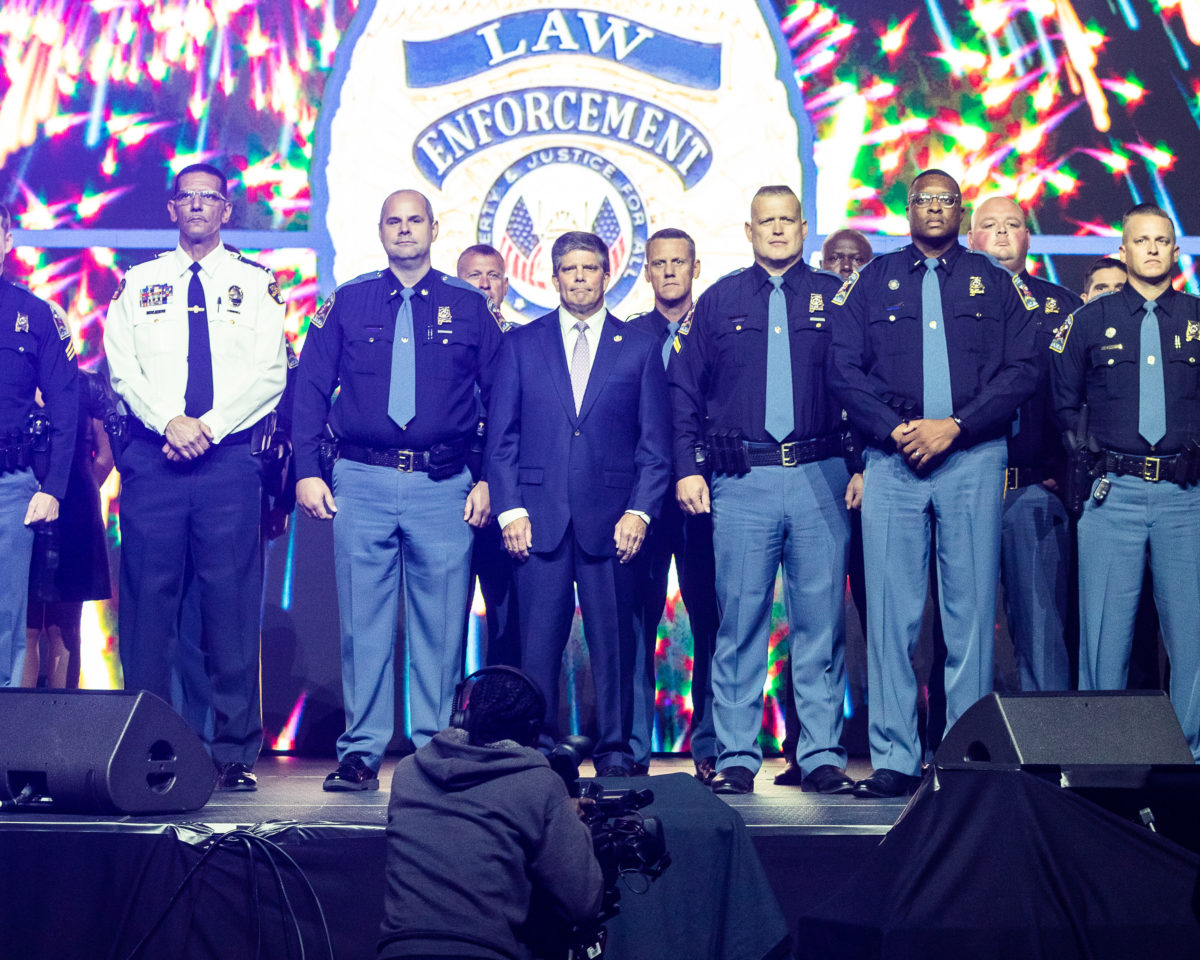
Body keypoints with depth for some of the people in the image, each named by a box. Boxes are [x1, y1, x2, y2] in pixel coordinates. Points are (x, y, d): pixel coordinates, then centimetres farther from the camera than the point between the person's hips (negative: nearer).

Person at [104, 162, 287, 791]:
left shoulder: (257, 284, 10)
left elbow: (269, 374, 1)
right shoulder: (138, 283, 14)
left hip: (230, 457, -1)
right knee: (147, 602, 0)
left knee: (232, 603, -2)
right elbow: (121, 366, 4)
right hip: (151, 457, 1)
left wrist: (209, 425, -11)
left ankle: (235, 752, 3)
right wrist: (170, 421, -11)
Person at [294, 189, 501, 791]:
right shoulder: (346, 304, 10)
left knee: (441, 625, 2)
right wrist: (307, 472, -1)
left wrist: (489, 481, 1)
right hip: (361, 484, 0)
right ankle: (361, 753, 8)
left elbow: (501, 399, 8)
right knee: (363, 623, 1)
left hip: (444, 488, 0)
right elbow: (310, 390, 8)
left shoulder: (469, 308, 9)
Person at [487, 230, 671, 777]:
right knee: (539, 640, -1)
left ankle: (615, 752, 13)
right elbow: (501, 436, 8)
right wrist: (510, 508, -3)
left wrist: (640, 510, -5)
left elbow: (655, 441, 6)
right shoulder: (521, 343, 11)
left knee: (613, 641, 3)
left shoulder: (640, 347, 10)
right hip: (539, 515, 0)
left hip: (611, 519, 0)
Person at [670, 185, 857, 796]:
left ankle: (823, 757, 8)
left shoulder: (834, 298, 11)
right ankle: (736, 758, 7)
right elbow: (685, 391, 10)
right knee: (740, 621, 0)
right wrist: (687, 468, 1)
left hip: (820, 478, 0)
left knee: (822, 622, 1)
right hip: (741, 481, 0)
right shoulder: (719, 301, 12)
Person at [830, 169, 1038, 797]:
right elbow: (843, 369, 4)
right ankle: (894, 760, 3)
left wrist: (953, 427, -10)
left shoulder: (995, 283, 13)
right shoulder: (872, 281, 13)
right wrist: (896, 430, -9)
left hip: (974, 458, 0)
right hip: (892, 462, 0)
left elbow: (1023, 370, 2)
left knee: (971, 614, -1)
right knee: (890, 616, -2)